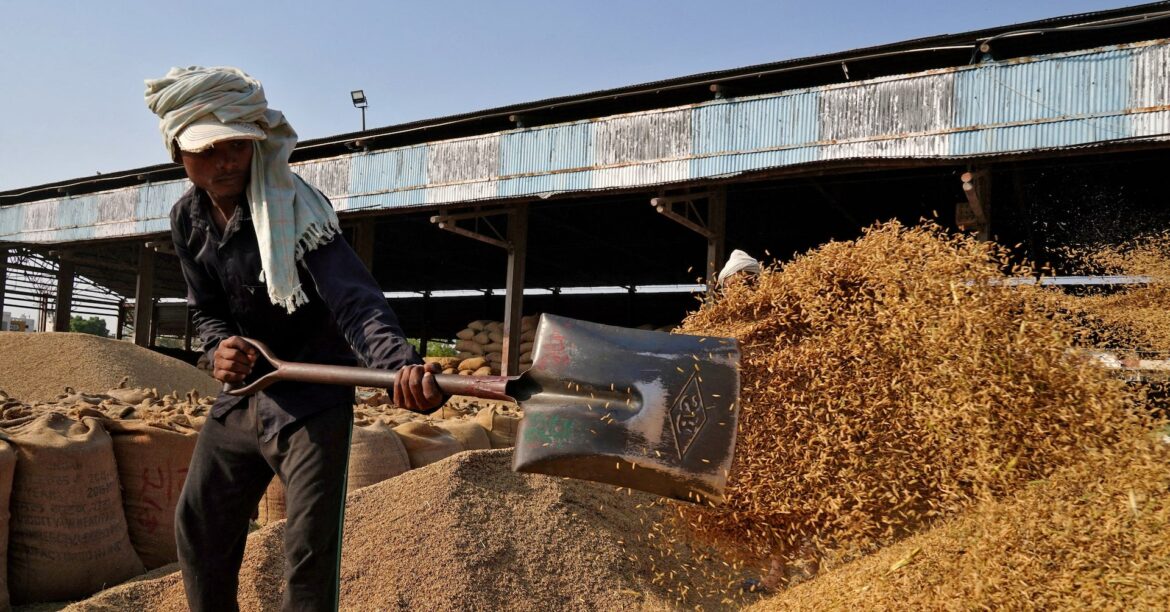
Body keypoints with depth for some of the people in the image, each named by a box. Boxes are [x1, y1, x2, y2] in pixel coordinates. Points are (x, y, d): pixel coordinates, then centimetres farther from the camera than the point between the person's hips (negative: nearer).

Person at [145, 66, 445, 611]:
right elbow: (206, 309, 9)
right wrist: (219, 347, -16)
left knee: (310, 551, -8)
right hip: (241, 394, 7)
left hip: (313, 399, -7)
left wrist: (400, 362, -56)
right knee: (197, 527, 16)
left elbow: (352, 298, -36)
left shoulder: (293, 207, -22)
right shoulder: (187, 219, 0)